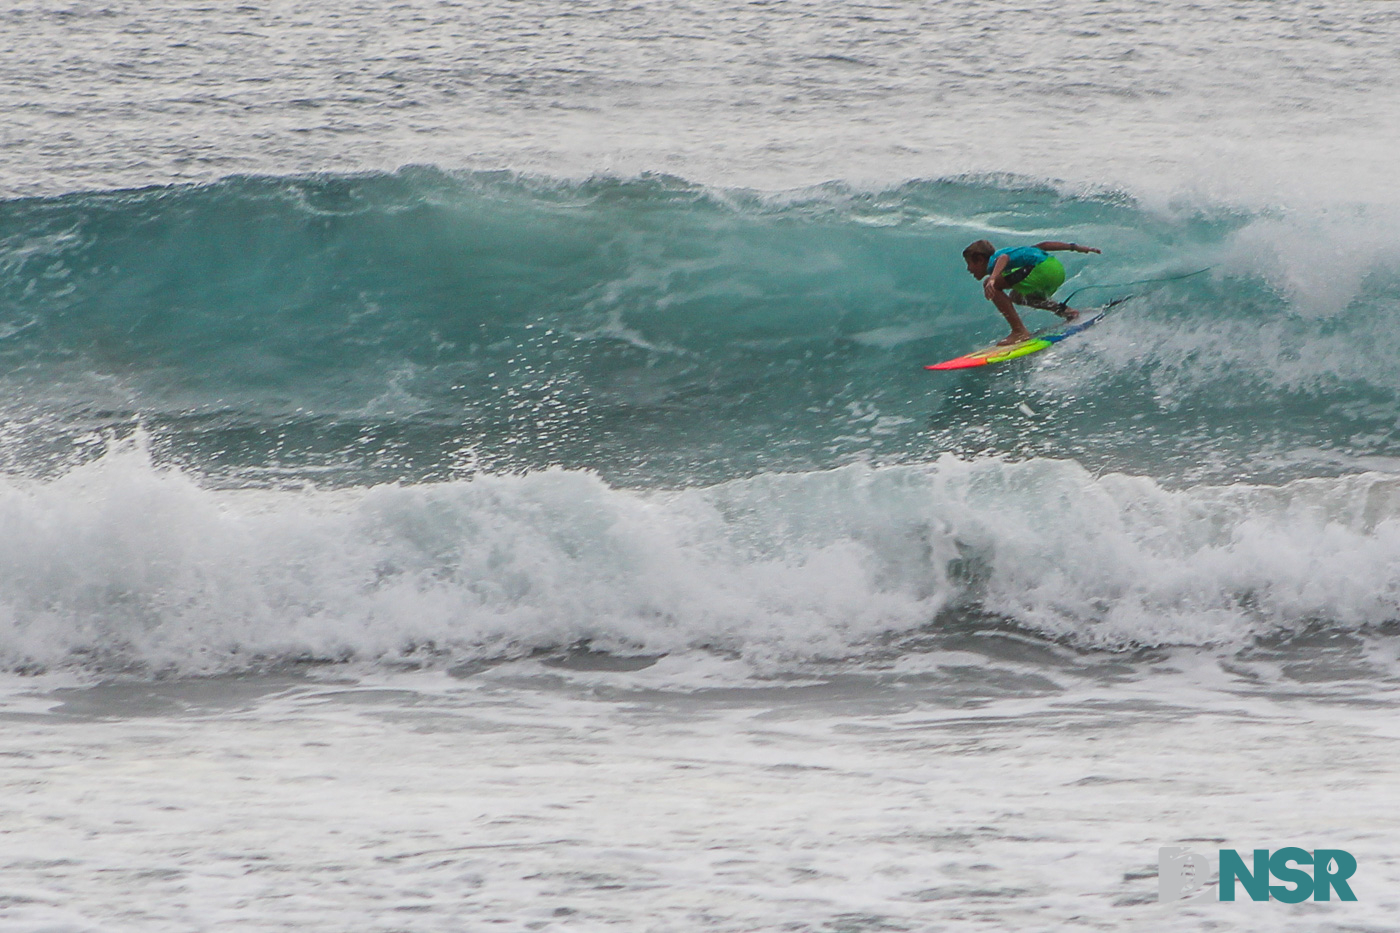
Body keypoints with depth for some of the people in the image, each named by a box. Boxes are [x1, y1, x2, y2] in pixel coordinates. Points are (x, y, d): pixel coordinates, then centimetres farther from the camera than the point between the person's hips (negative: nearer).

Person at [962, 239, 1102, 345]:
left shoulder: (993, 261, 2)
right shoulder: (1011, 250, 29)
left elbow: (1003, 258, -22)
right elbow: (1042, 245, 27)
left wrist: (992, 279, -39)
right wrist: (1074, 247, 29)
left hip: (1043, 268, -10)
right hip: (1059, 269, 10)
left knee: (991, 285, -11)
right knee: (1016, 296, 31)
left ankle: (1019, 331, -15)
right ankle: (1064, 310, 18)